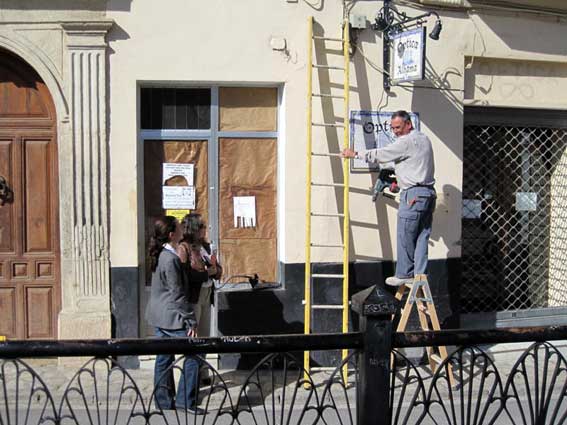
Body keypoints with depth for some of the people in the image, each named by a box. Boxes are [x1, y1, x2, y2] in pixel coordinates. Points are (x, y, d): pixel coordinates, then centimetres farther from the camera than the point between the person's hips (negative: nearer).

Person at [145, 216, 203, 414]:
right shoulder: (171, 259, -21)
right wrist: (191, 320, -15)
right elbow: (177, 294, -20)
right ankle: (185, 400, 0)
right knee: (193, 355, -3)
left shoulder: (160, 255, 7)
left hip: (160, 316, 10)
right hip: (173, 318, -10)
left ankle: (164, 401, 22)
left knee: (164, 358, 14)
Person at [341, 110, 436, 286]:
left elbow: (381, 154, -8)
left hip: (414, 194, -9)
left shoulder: (407, 141, -12)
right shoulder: (423, 138, 18)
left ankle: (404, 275, 6)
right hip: (429, 192, 9)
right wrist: (399, 178, 19)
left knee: (405, 237, -1)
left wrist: (356, 154, 1)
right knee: (422, 237, 8)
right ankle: (420, 275, 10)